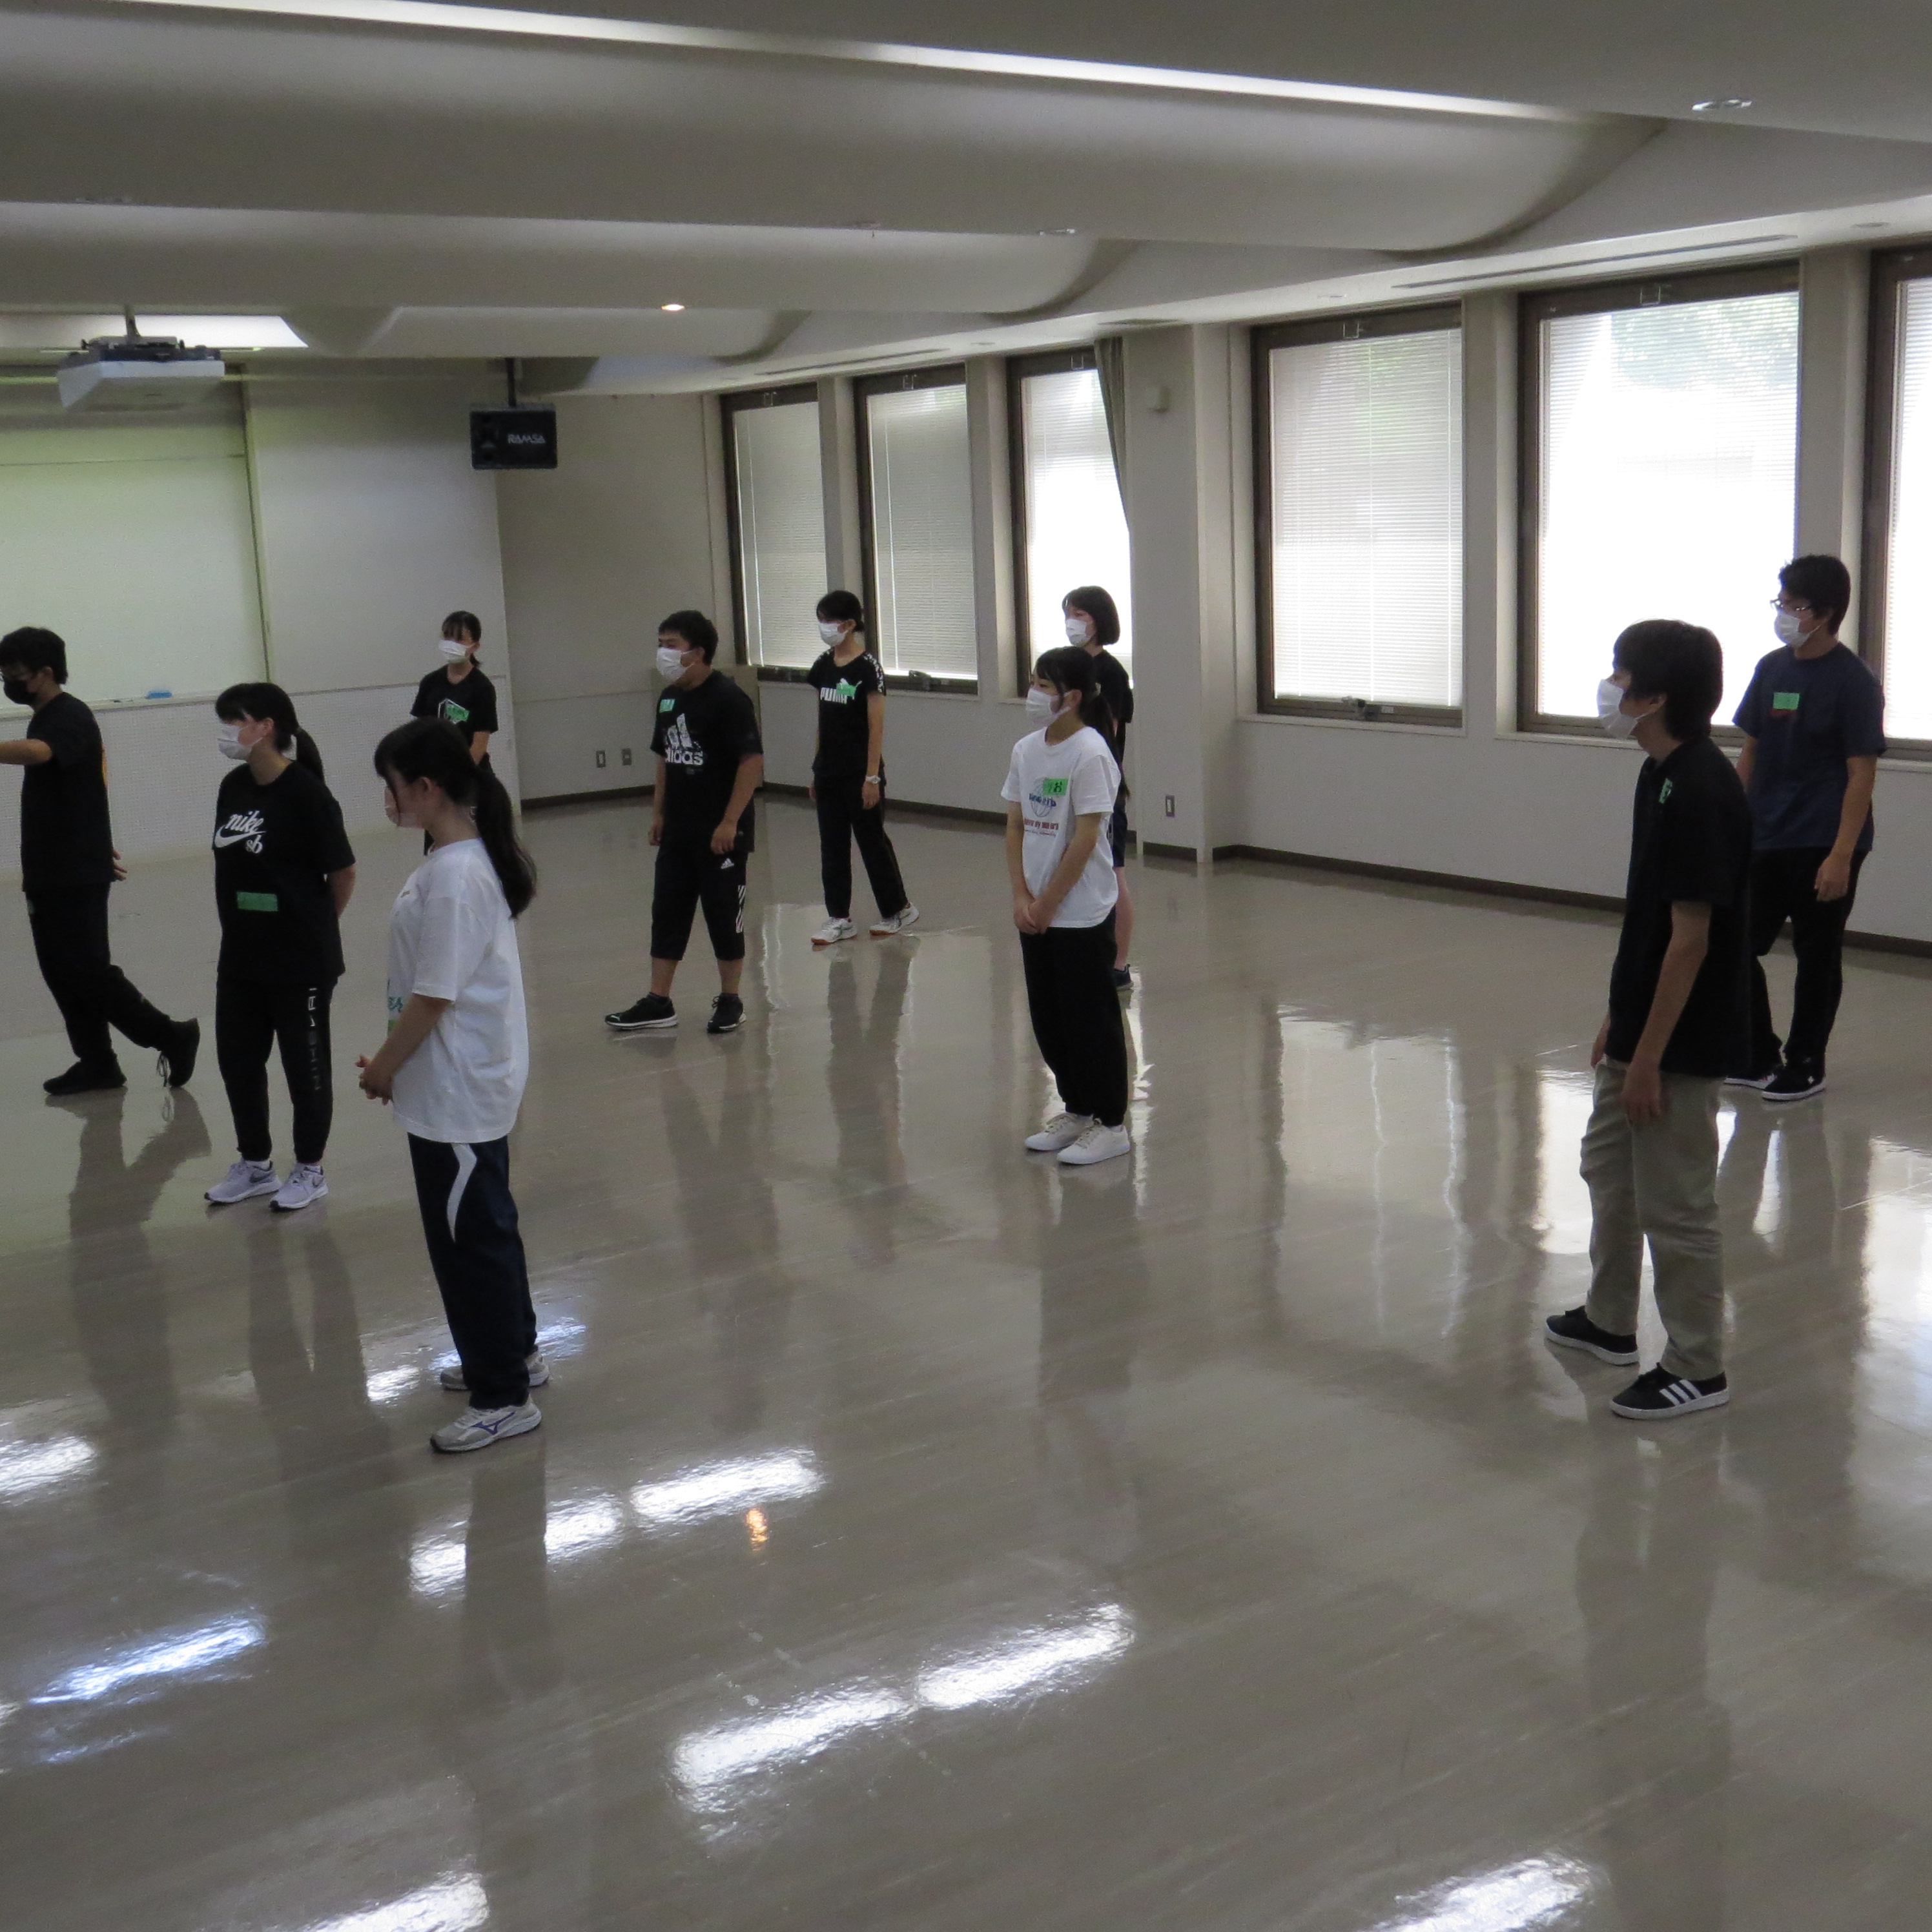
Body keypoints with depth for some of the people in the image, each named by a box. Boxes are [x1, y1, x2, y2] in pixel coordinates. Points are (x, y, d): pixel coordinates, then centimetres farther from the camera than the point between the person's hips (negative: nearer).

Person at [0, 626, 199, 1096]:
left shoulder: (69, 718, -16)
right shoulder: (47, 719, 16)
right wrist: (100, 846, 28)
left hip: (77, 875, -10)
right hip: (49, 873, 10)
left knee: (87, 970, -9)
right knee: (62, 972, 8)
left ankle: (172, 1036, 1)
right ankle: (96, 1064, 13)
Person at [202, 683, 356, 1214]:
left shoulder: (305, 793, -17)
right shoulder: (233, 788, 4)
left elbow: (343, 874, -11)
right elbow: (229, 862, 14)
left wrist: (314, 926, 3)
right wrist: (239, 929, 9)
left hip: (301, 960, -7)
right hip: (241, 956, 7)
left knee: (305, 1062, 7)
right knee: (237, 1058, 15)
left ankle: (310, 1170, 23)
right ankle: (255, 1164, 32)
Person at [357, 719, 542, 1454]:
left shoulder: (452, 876, -23)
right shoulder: (471, 856, 7)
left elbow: (433, 996, -22)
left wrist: (385, 1065, -8)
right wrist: (393, 1060, 14)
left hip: (454, 1091, -10)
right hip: (476, 1081, 10)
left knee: (469, 1236, -1)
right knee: (484, 1223, 22)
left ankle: (504, 1398, 10)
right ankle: (514, 1352, 38)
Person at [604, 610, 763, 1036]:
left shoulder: (727, 699, -15)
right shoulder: (668, 698, 9)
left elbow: (753, 762, -18)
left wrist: (730, 821, -20)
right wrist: (658, 812, 15)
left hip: (721, 832, -8)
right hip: (677, 831, 8)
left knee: (724, 914, 3)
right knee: (667, 912, 8)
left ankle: (730, 1001, 16)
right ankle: (658, 1004, 14)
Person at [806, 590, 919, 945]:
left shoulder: (867, 667, -13)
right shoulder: (824, 664, 7)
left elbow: (876, 728, -13)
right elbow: (823, 723, 13)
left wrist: (872, 777, -16)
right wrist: (815, 769, 13)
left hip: (860, 773, -7)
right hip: (828, 772, 7)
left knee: (872, 841, 4)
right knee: (832, 845, 8)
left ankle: (898, 909, 19)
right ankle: (839, 919, 14)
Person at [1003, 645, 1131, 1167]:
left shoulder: (1090, 754, -16)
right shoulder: (1026, 750, 5)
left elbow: (1085, 839, -18)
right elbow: (1015, 826, 7)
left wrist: (1047, 903, -14)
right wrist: (1021, 897, -3)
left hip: (1082, 913, -7)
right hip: (1035, 913, 7)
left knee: (1091, 1019, 3)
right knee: (1048, 1018, 15)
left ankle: (1110, 1125, 15)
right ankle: (1076, 1110, 30)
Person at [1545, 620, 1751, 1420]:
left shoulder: (1700, 793, -24)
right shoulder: (1661, 774, 6)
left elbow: (1690, 937, -23)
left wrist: (1649, 1059, -20)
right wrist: (1618, 1017, 18)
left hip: (1680, 1043, -10)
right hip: (1641, 1025, 10)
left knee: (1674, 1204, 2)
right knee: (1608, 1163, 23)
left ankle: (1697, 1369, 17)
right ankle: (1608, 1320, 39)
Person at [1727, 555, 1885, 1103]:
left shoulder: (1854, 682, -11)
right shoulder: (1771, 669, 6)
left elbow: (1862, 774, -12)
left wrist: (1841, 856, -18)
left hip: (1823, 847, -6)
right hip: (1764, 841, 6)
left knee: (1817, 958, 5)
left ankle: (1805, 1066, 19)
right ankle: (1759, 1057, 22)